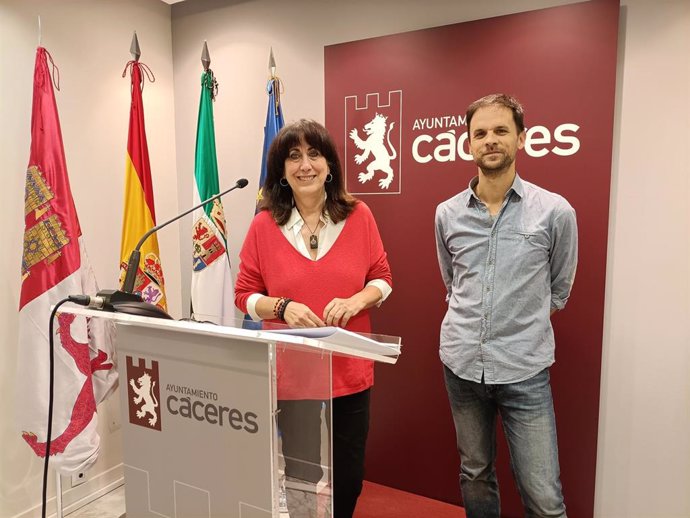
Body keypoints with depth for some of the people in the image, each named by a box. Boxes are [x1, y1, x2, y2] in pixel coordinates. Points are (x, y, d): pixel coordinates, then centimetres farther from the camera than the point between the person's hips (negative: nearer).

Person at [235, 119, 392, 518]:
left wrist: (355, 301, -16)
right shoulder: (264, 225, -4)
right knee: (296, 481, 13)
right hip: (289, 376, -1)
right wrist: (282, 307, -18)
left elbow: (382, 278, 5)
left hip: (349, 373, 1)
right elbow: (245, 295, 1)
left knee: (348, 481, 16)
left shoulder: (359, 216, -2)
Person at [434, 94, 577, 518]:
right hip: (461, 363, 3)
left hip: (525, 369, -2)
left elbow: (558, 291, 8)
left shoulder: (556, 211, -6)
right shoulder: (447, 213, 2)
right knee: (475, 475, 19)